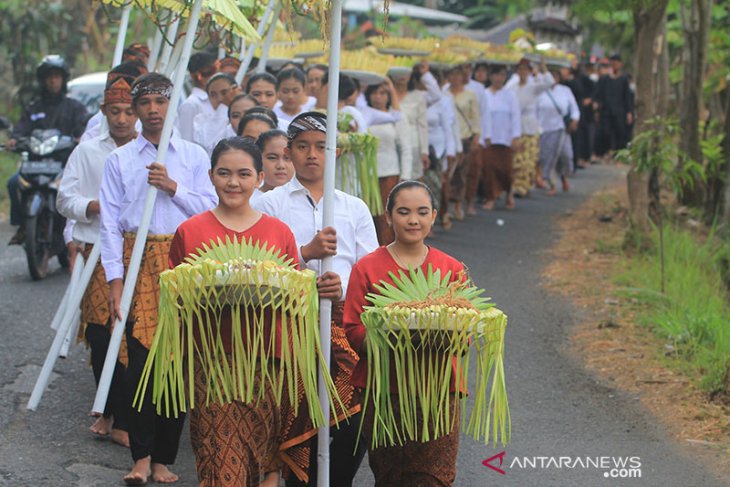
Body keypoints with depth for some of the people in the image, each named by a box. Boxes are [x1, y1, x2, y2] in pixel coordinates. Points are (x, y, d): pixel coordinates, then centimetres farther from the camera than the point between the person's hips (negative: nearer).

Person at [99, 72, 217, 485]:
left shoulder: (194, 156, 10)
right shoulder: (120, 160, 9)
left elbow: (211, 210, 3)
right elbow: (111, 222, 4)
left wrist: (173, 187, -10)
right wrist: (115, 280, -5)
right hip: (138, 261, 0)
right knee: (140, 358, -6)